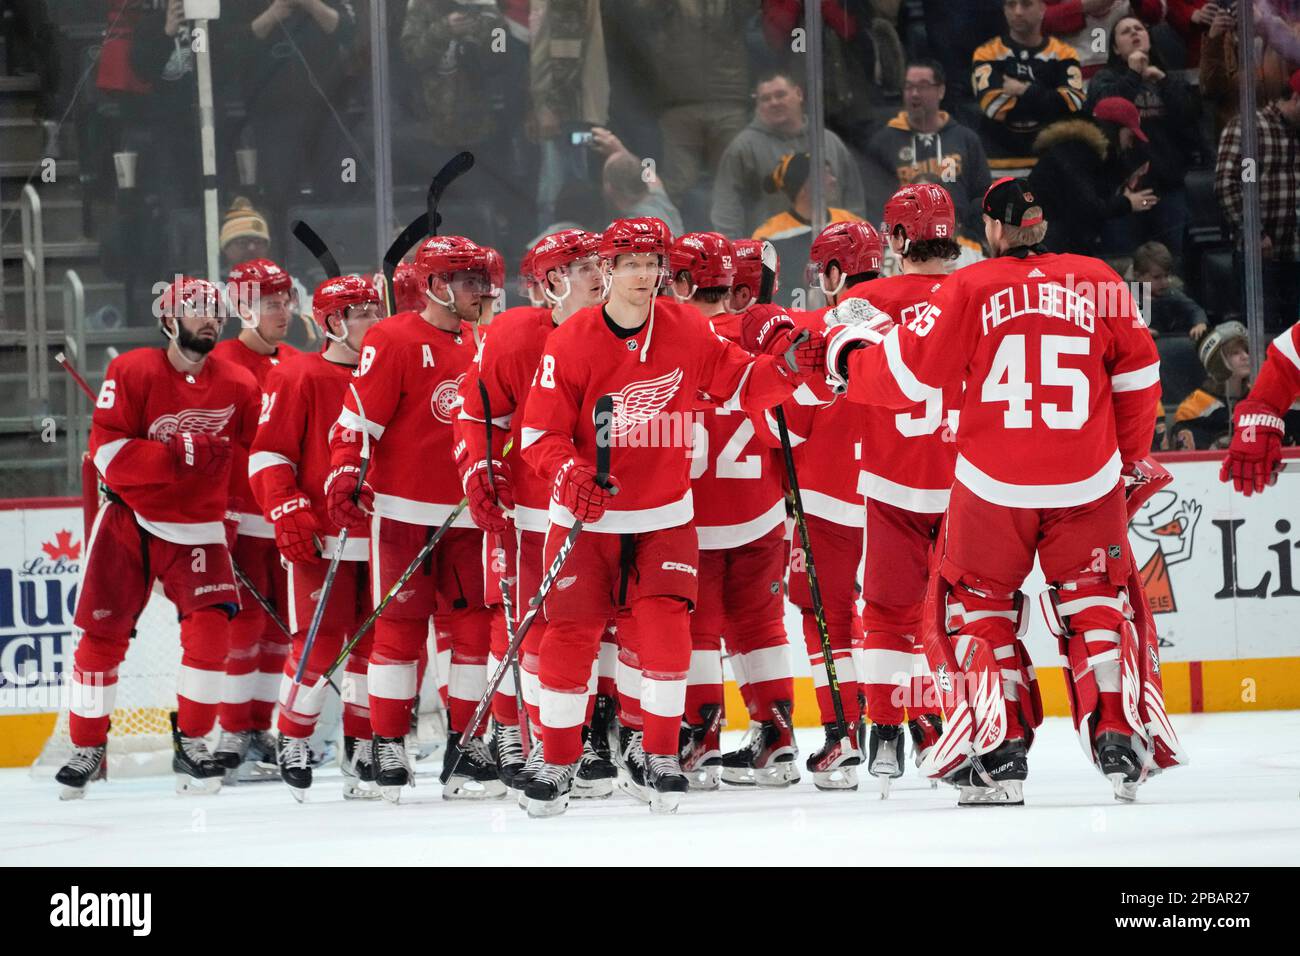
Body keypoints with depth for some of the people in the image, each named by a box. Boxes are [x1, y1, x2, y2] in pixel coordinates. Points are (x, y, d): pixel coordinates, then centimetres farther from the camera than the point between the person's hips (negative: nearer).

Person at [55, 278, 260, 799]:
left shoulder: (240, 386, 0)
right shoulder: (132, 372, -10)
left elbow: (248, 463, 12)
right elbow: (107, 452, -17)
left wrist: (228, 518, 8)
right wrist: (180, 454, -27)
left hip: (198, 528, 1)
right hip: (129, 520, -1)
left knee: (210, 626, -17)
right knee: (102, 633, 1)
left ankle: (192, 745, -4)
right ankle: (87, 748, 16)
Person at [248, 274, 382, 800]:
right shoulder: (297, 378, -5)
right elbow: (267, 454, -6)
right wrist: (288, 513, -15)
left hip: (377, 537, 5)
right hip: (320, 539, -5)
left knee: (373, 642, 5)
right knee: (319, 643, -8)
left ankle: (361, 746, 16)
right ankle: (291, 741, 9)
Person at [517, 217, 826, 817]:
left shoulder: (687, 333, -3)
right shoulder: (571, 343, -10)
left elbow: (742, 386, 3)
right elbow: (540, 433, -9)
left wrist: (786, 366, -16)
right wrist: (571, 475, -27)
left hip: (664, 518, 1)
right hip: (586, 517, -1)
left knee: (666, 628, -11)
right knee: (571, 632, -4)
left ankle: (659, 753, 8)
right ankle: (557, 762, 11)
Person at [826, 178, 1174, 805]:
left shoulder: (970, 289, -6)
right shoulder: (1098, 283, 2)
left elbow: (908, 372, -5)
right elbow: (1137, 374, 9)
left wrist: (848, 356, 15)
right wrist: (1129, 457, 23)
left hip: (993, 485, -2)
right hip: (1087, 482, 2)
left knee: (981, 605, 13)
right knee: (1094, 604, 16)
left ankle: (999, 753, 6)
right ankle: (1120, 741, 5)